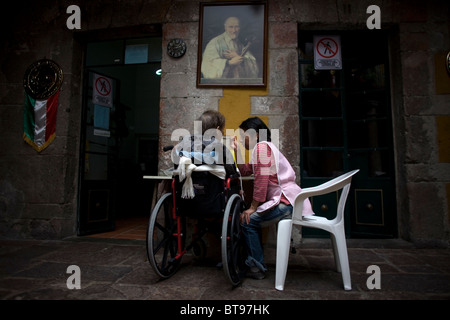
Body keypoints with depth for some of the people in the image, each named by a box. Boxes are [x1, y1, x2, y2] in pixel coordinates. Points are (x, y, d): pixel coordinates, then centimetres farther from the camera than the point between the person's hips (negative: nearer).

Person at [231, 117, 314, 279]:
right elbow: (245, 171, 24)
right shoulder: (264, 147, 23)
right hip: (287, 200, 11)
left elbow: (261, 179, -17)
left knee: (248, 221, -10)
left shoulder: (261, 146, -9)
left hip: (287, 202, -11)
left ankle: (257, 268, 2)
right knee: (253, 218, 17)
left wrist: (252, 208, -12)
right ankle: (254, 261, 24)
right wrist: (236, 149, 20)